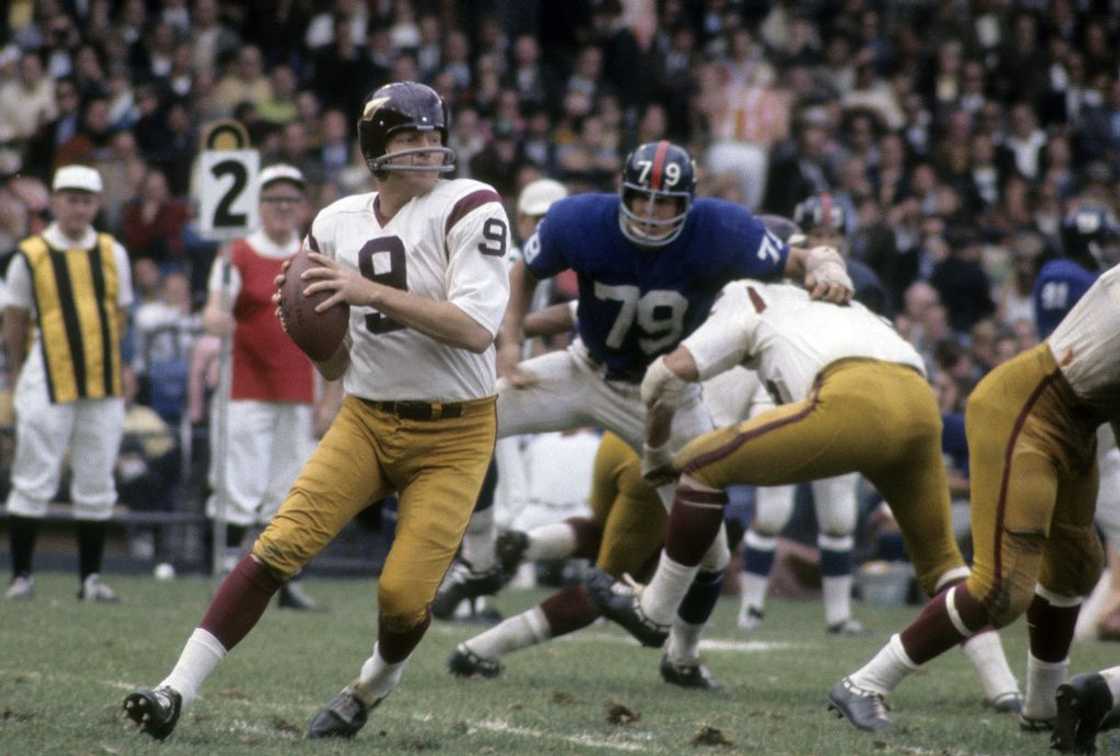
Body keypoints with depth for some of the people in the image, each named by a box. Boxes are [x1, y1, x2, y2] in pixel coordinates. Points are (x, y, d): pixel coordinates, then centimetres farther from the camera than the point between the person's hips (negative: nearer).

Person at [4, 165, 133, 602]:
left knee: (96, 484, 6)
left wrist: (119, 373, 8)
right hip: (47, 381, -3)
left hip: (104, 382, 3)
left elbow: (120, 318, 14)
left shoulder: (112, 253, 9)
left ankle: (90, 577, 12)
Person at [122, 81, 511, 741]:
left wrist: (373, 292, -26)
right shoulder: (339, 224, 6)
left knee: (404, 595, -10)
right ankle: (177, 691, -13)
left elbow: (476, 330, -22)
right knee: (280, 547, -13)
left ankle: (371, 690, 23)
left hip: (454, 434, -3)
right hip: (367, 420, 3)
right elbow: (336, 367, 13)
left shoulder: (469, 208, -9)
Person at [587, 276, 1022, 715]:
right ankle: (1002, 688, 17)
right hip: (921, 404, 6)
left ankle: (654, 612, 17)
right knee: (937, 555, 25)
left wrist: (655, 453, 32)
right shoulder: (844, 310, 42)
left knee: (704, 468, 11)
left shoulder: (748, 303, 25)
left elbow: (666, 377, 18)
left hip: (857, 402, -6)